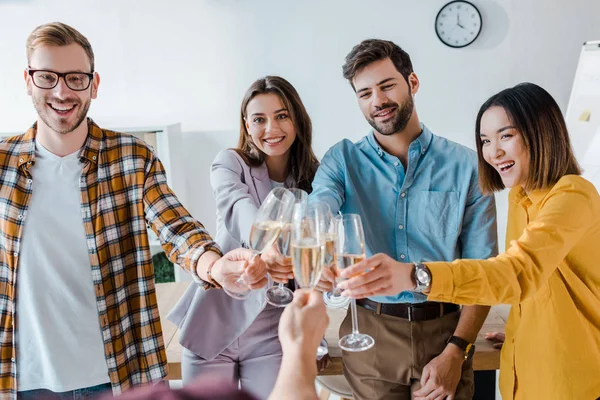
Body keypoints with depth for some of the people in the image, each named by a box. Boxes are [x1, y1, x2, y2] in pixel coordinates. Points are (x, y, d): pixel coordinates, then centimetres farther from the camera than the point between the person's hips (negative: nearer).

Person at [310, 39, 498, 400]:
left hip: (443, 331, 0)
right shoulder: (342, 160, 2)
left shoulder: (465, 165, -1)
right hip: (369, 331, 1)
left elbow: (483, 269, -3)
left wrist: (456, 351, -12)